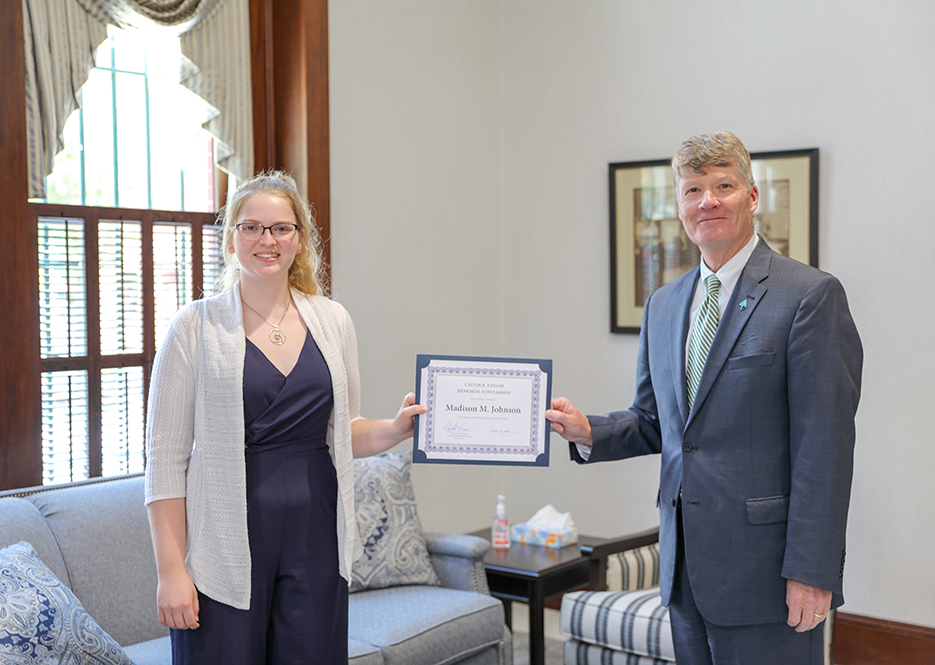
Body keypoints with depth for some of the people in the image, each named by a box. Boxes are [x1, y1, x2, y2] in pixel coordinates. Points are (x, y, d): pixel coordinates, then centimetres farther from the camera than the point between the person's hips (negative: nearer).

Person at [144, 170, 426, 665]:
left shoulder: (332, 321, 8)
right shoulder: (196, 327, -3)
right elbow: (166, 454, -5)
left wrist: (397, 429, -4)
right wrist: (170, 568, -10)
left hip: (314, 537, 3)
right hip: (226, 543, -3)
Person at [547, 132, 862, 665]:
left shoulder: (811, 295, -9)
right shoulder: (663, 306, 13)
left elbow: (825, 446, -13)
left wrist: (810, 572, -16)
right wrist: (587, 431, -2)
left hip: (764, 569, -6)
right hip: (687, 568, 6)